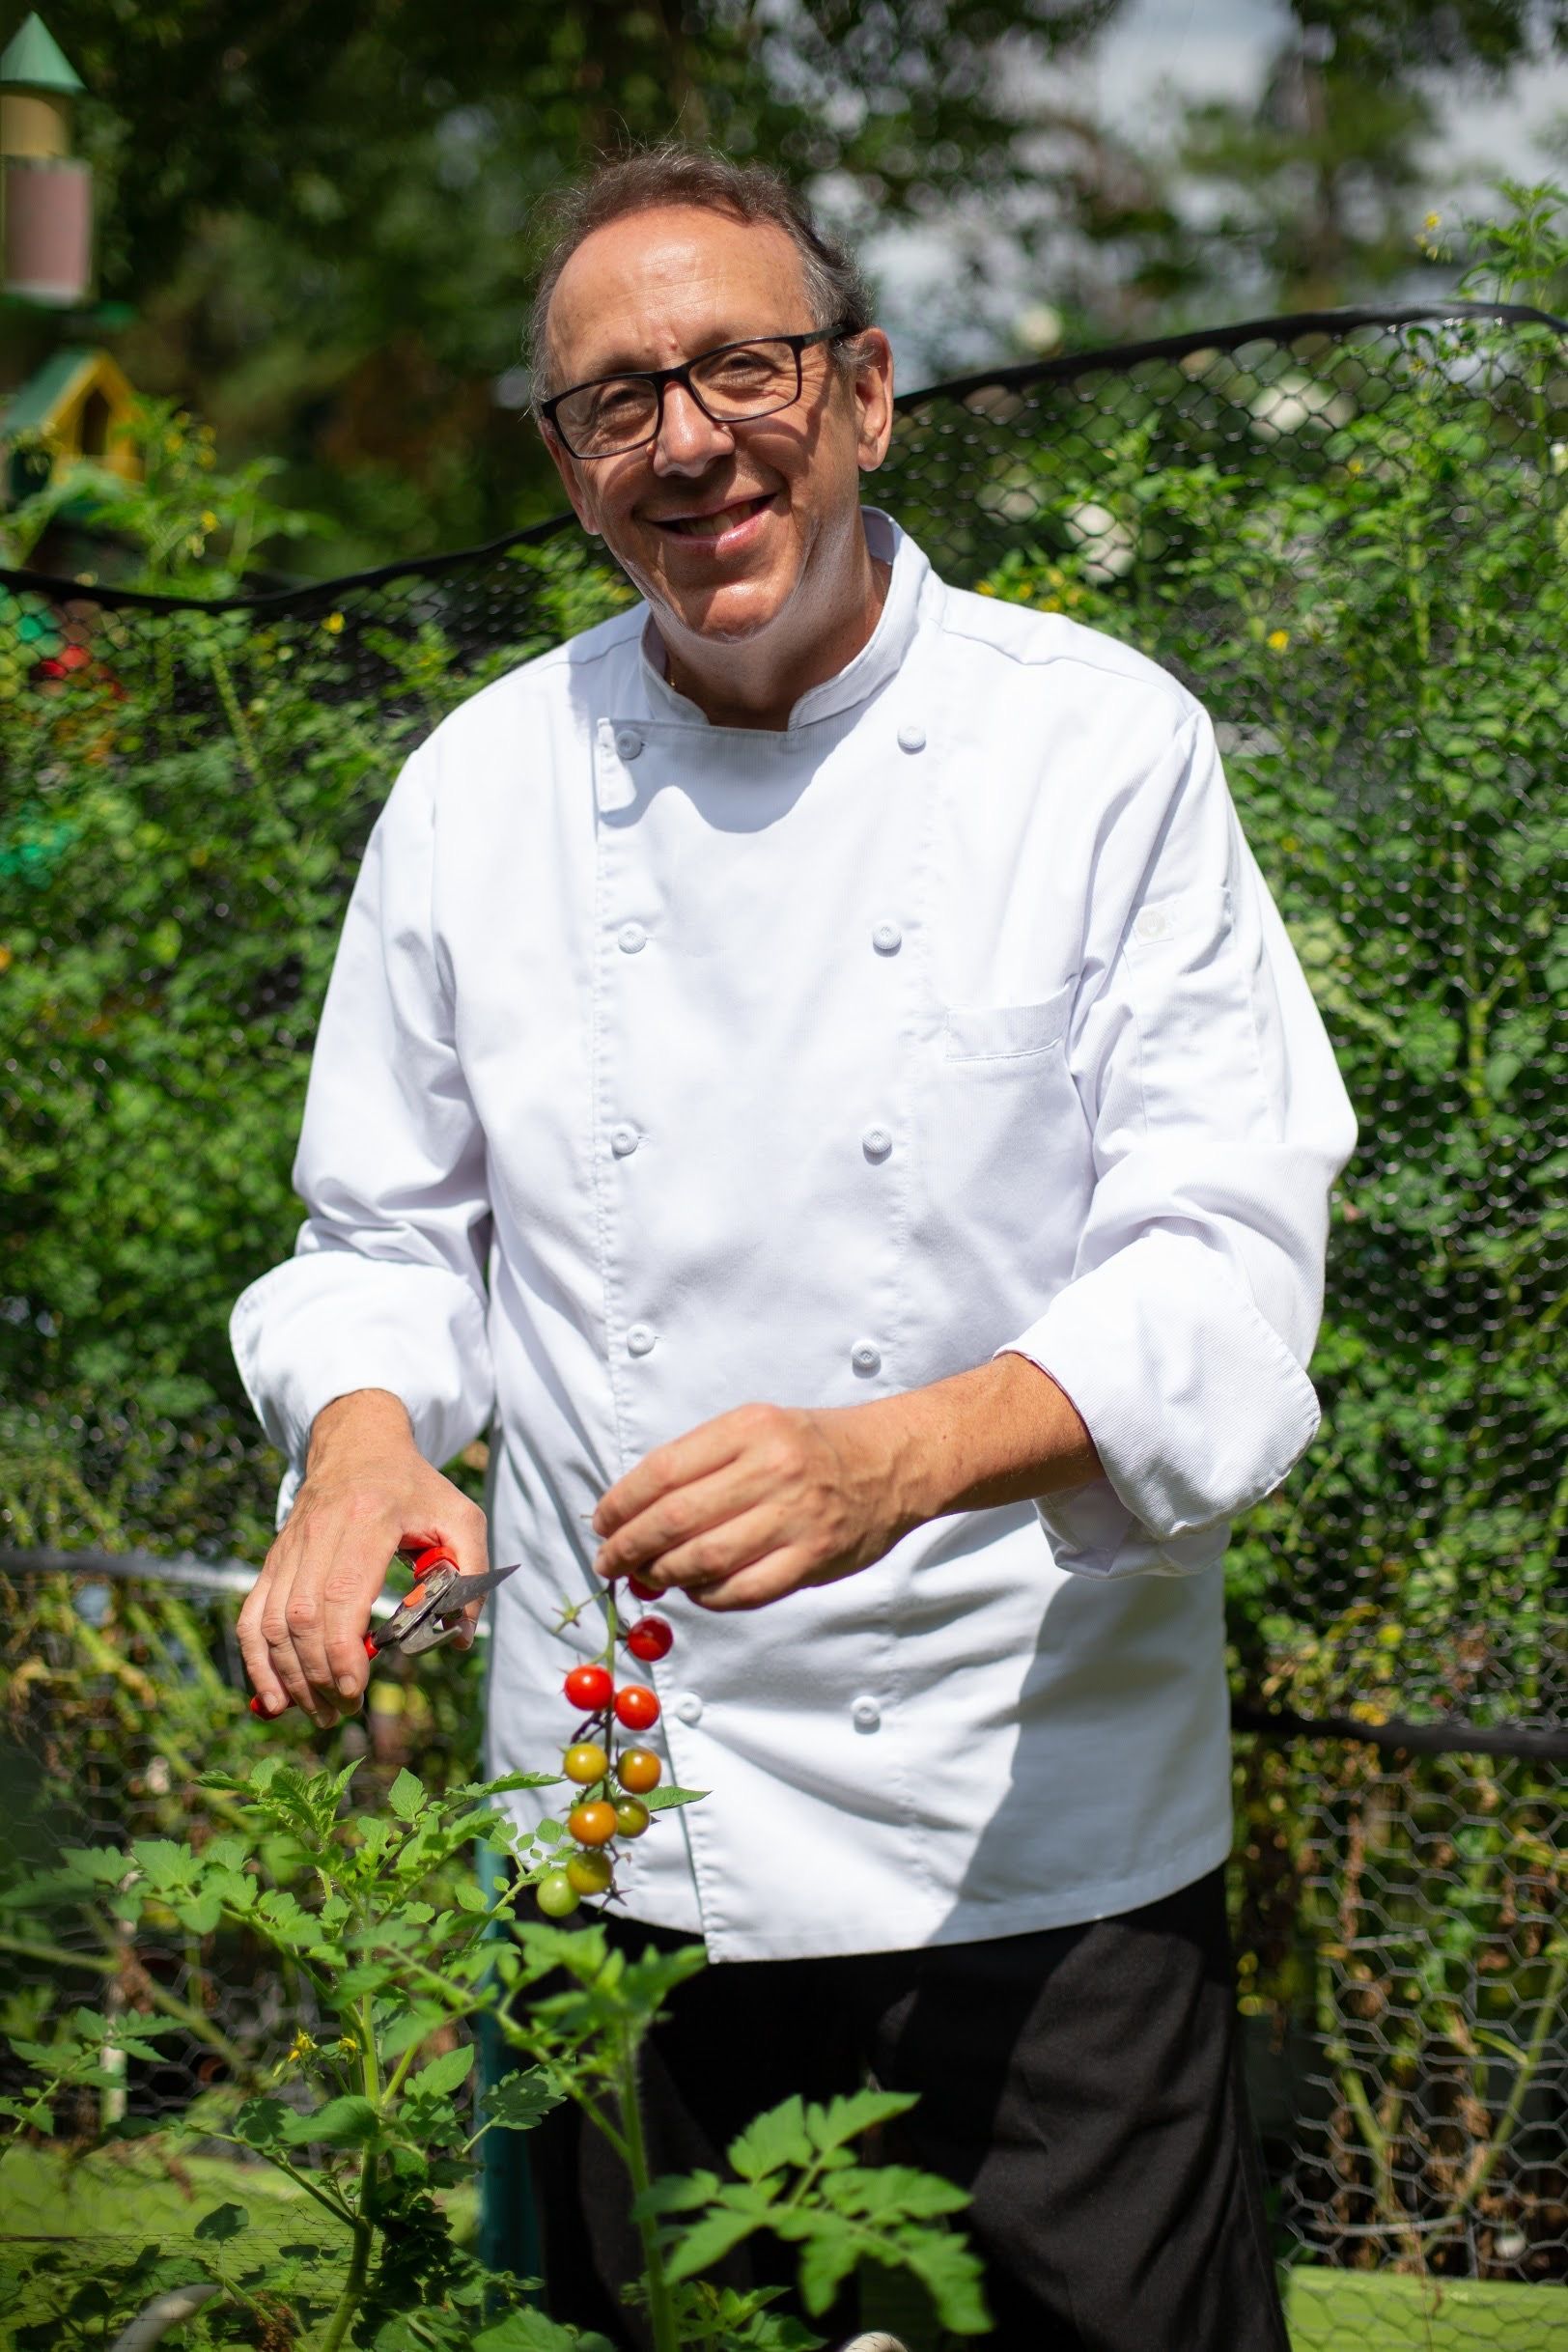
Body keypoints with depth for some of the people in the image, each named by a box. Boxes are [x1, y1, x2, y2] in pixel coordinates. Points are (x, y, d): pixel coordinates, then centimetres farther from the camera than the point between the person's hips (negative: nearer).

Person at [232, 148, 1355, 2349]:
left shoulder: (1103, 743, -7)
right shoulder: (481, 784, 3)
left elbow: (1226, 1260, -13)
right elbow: (390, 1226, 12)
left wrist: (892, 1461, -30)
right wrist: (362, 1436, -11)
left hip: (1047, 1827, -2)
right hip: (616, 1825, 3)